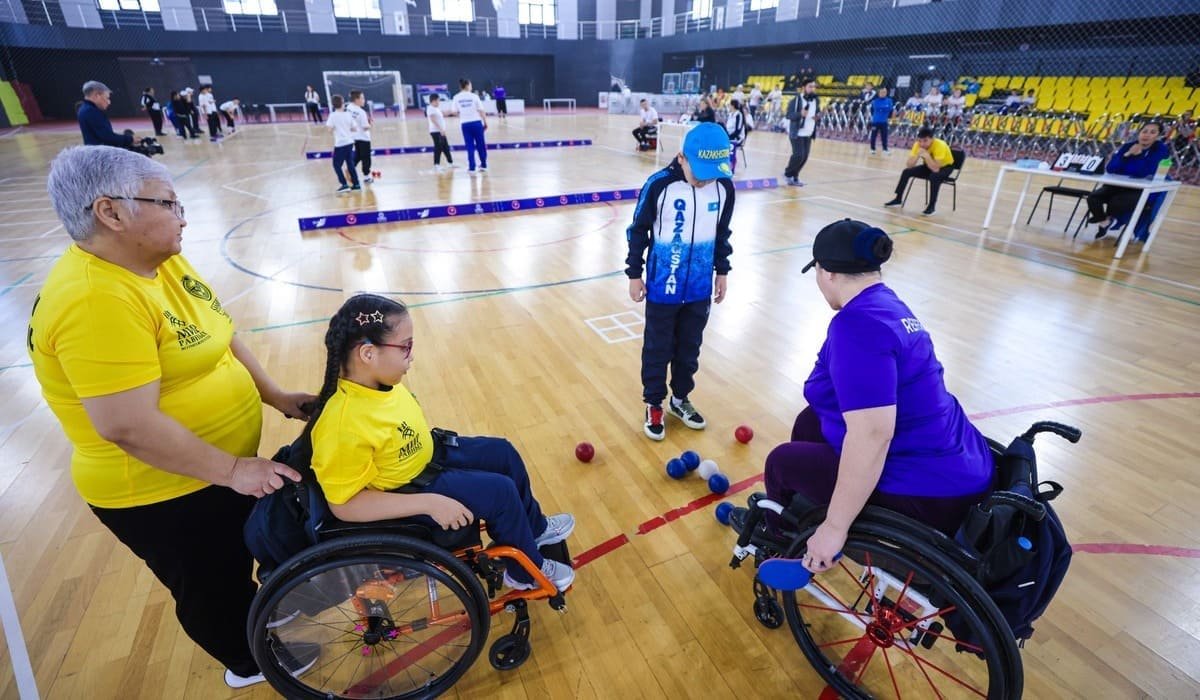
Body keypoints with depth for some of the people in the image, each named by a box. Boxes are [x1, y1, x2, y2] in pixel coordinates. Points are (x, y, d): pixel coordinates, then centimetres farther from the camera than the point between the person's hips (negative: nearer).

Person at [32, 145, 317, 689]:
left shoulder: (162, 260, -1)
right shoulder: (95, 299, -30)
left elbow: (219, 336, 9)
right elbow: (130, 426, -32)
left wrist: (276, 396, 4)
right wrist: (231, 470, -23)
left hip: (218, 469, 8)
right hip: (162, 492, -8)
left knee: (241, 555, 30)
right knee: (212, 586, 18)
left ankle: (253, 623, 57)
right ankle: (250, 662, 44)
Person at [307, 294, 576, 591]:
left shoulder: (371, 380, -12)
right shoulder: (344, 426, -36)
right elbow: (345, 504, -28)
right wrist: (429, 503, -30)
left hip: (427, 454, 9)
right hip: (407, 491, -8)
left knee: (503, 452, 10)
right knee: (501, 491, -14)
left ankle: (534, 527, 33)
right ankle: (525, 571, 14)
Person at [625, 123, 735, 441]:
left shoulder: (724, 186, -6)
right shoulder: (660, 184, -17)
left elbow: (722, 233, 9)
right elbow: (639, 230, -6)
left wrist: (721, 271, 13)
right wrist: (634, 274, -4)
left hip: (699, 288, 4)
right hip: (663, 287, -3)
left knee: (690, 347, 17)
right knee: (657, 349, 10)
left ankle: (680, 398, 37)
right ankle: (654, 405, 27)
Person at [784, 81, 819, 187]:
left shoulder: (816, 100, 9)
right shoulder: (797, 99, -11)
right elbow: (788, 115, -15)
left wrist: (817, 117, -1)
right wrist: (800, 114, -32)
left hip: (808, 134, 7)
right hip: (797, 133, -7)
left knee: (805, 157, 3)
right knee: (798, 155, -14)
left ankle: (794, 177, 16)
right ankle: (787, 173, 9)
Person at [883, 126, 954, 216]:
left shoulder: (940, 145, -33)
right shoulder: (918, 145, -19)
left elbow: (935, 169, -41)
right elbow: (909, 165, -22)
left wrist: (926, 155, -46)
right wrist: (918, 155, -36)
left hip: (944, 166, -5)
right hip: (929, 165, 5)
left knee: (934, 177, -37)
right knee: (907, 171, -13)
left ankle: (932, 205, -23)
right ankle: (898, 199, -1)